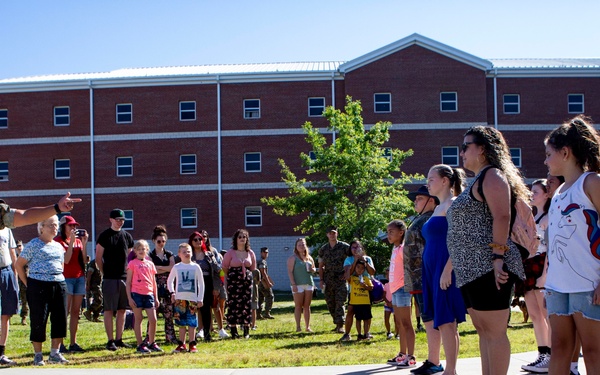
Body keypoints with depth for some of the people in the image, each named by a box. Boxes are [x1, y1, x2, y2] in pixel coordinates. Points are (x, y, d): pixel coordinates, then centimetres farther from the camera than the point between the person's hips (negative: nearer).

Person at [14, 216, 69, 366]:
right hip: (39, 286, -6)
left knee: (60, 319, 3)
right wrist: (27, 283, -5)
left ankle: (55, 353, 13)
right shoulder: (34, 244, -2)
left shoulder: (58, 246, 17)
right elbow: (19, 264, -2)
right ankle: (38, 355, 6)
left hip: (59, 285, 6)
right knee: (39, 320, -3)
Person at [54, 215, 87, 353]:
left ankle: (73, 343, 8)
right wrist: (71, 242, -14)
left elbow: (83, 259, 7)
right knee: (65, 311, -9)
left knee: (76, 311, 6)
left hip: (80, 277, 6)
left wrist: (84, 242, 0)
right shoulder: (59, 241, -3)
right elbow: (66, 260, -14)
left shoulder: (78, 240, 14)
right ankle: (60, 343, -9)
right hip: (66, 278, -6)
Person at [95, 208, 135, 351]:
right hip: (110, 279, -5)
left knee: (122, 310, 7)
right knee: (109, 310, -3)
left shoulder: (127, 236, 12)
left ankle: (119, 339, 13)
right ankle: (110, 341, 0)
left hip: (125, 278, 5)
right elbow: (98, 258, -1)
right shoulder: (104, 236, -2)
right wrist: (105, 274, -3)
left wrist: (129, 273, 10)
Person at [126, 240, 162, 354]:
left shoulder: (150, 264, 13)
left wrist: (156, 297, 13)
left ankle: (152, 343, 13)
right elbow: (128, 282, 0)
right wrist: (129, 297, -7)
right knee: (138, 319, 2)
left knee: (153, 320, -1)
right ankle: (140, 345, 7)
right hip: (136, 294, -3)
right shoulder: (132, 264, 1)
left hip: (149, 294, 4)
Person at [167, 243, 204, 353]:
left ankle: (192, 344, 6)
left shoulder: (196, 267, 2)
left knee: (192, 322, -1)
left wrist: (200, 299, 0)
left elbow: (201, 284, 4)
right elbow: (169, 281, 16)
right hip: (179, 299, 1)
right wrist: (172, 293, 3)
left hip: (192, 299, -1)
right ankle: (181, 344, 11)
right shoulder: (176, 267, 5)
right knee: (181, 323, 5)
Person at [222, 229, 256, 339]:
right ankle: (234, 331, 2)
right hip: (233, 281, -2)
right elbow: (224, 268, 4)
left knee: (247, 304, 1)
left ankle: (246, 332, 9)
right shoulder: (230, 253, -1)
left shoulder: (250, 253, 8)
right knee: (233, 304, -4)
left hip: (247, 281, 3)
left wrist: (246, 274, 8)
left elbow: (253, 268, 19)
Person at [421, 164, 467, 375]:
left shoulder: (452, 204, -8)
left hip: (446, 269, -9)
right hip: (434, 269, 9)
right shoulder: (439, 208, 20)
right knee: (445, 322, 9)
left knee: (445, 322, -11)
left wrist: (447, 270, -23)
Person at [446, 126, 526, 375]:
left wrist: (498, 256, -25)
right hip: (471, 270, 11)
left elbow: (501, 217, -18)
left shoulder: (492, 175, -7)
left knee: (494, 332, -8)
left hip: (487, 267, -11)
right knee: (483, 331, 10)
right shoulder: (477, 181, 23)